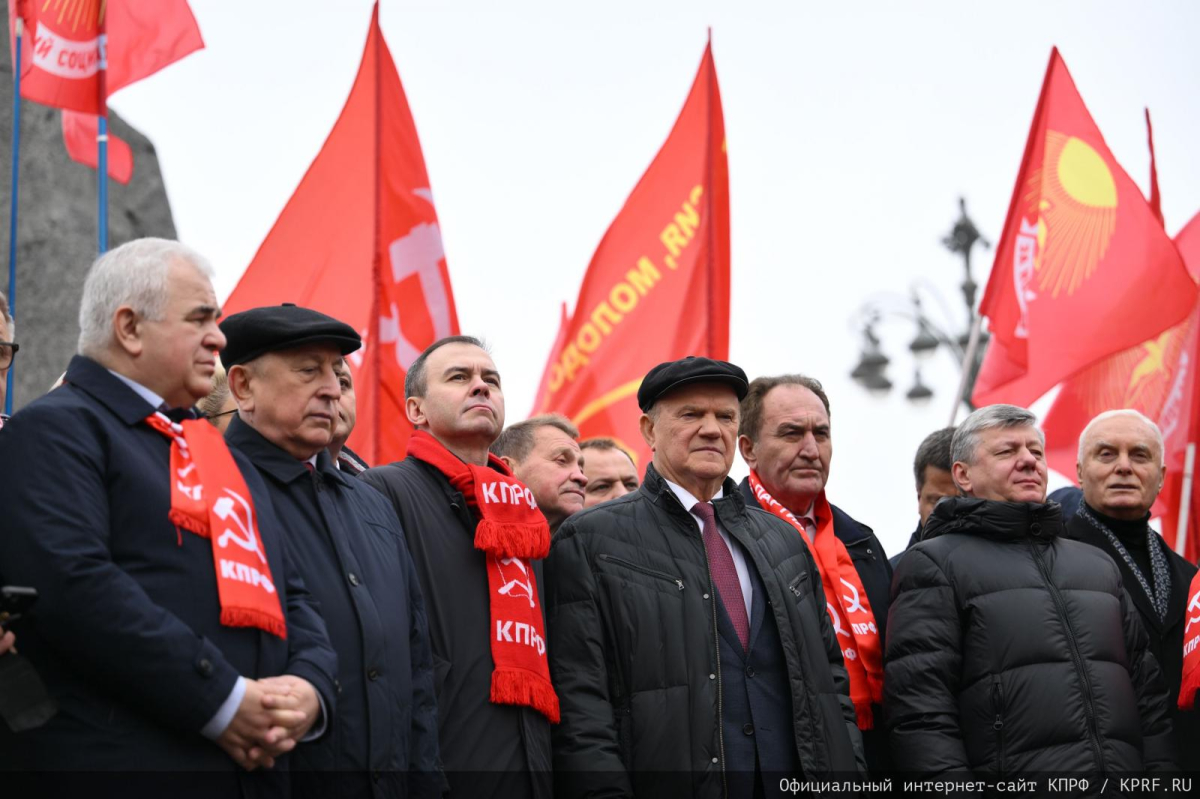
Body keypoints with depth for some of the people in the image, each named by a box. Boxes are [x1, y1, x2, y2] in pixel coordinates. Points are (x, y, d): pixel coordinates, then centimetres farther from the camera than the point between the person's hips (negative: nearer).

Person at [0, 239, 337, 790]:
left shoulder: (220, 454, 24)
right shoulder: (55, 430, -4)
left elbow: (288, 594, 20)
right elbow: (76, 587, -18)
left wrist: (311, 687, -2)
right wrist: (222, 703, -18)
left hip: (252, 763, 8)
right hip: (116, 764, -8)